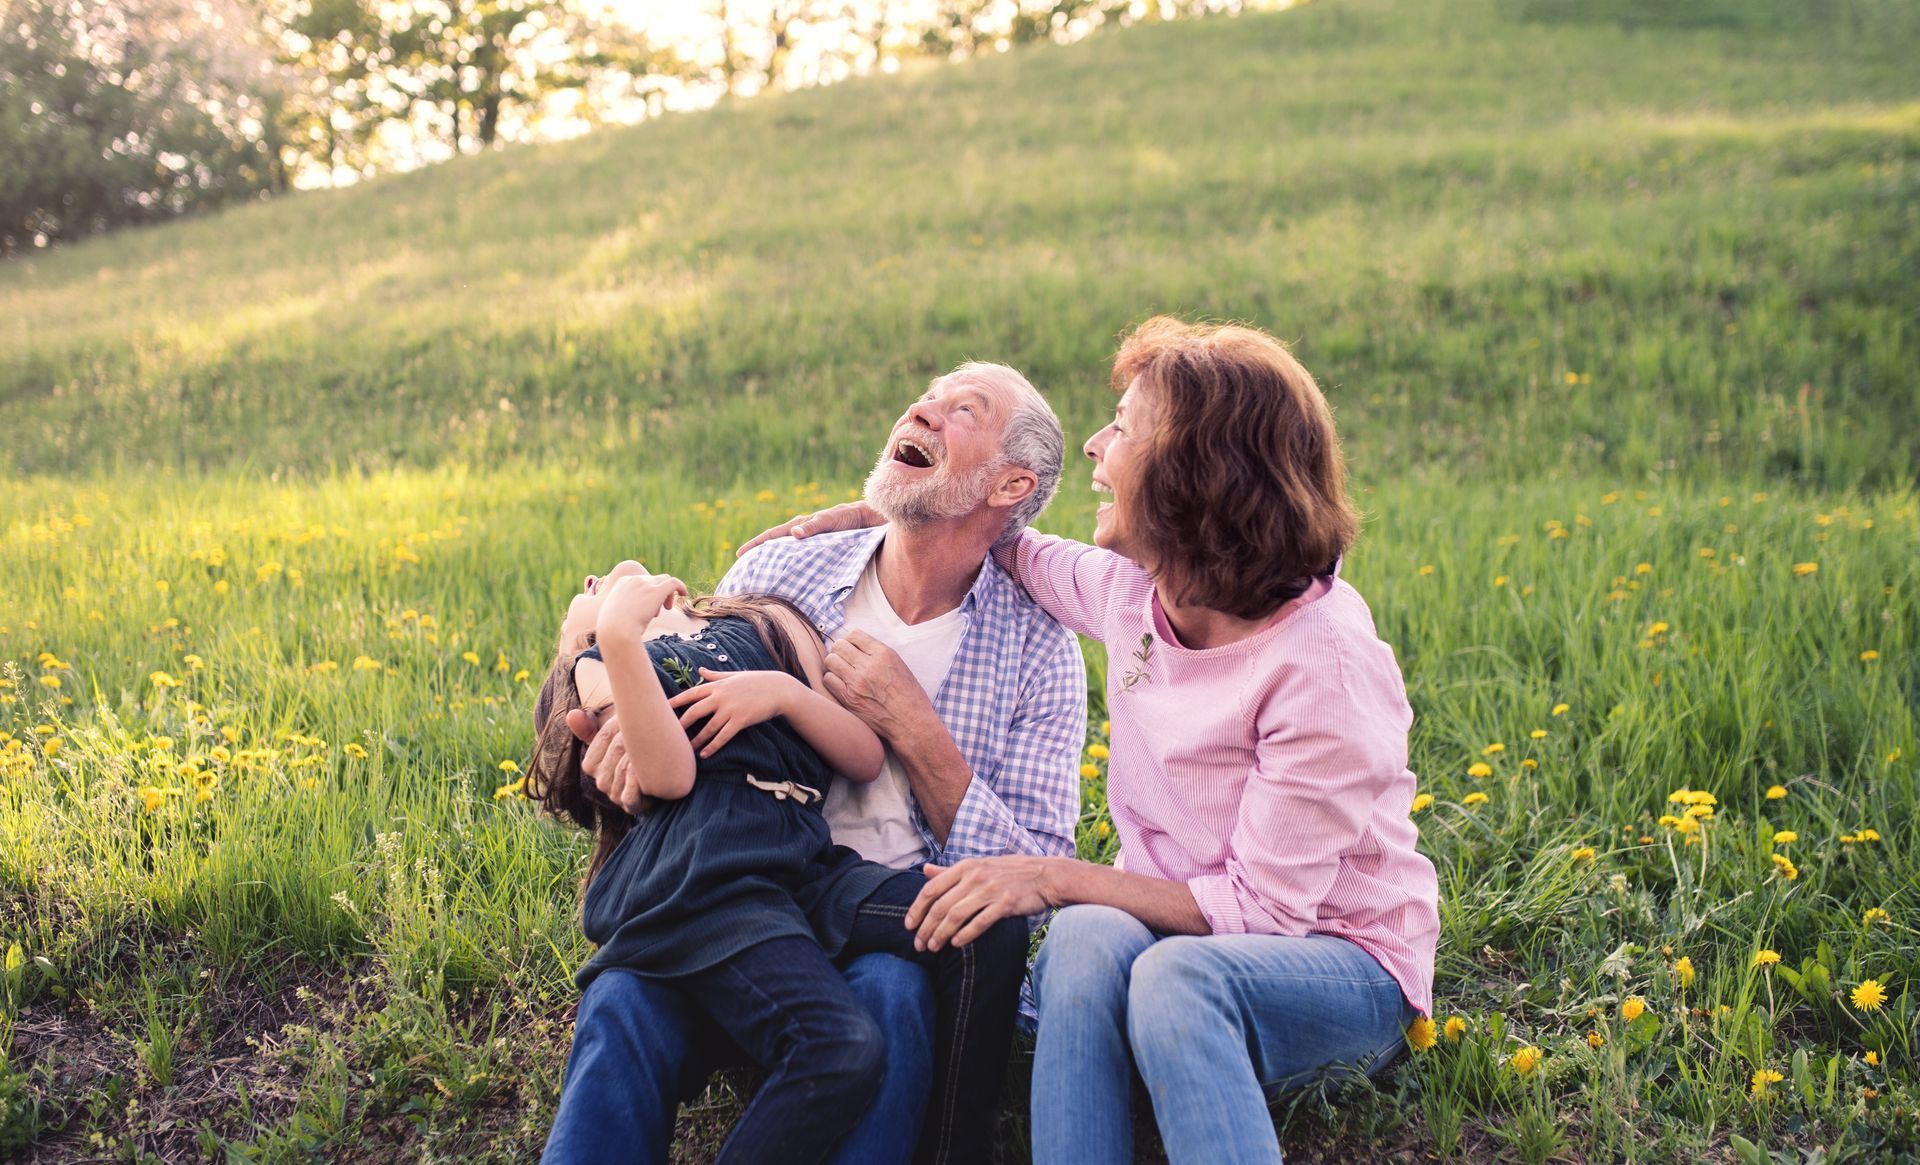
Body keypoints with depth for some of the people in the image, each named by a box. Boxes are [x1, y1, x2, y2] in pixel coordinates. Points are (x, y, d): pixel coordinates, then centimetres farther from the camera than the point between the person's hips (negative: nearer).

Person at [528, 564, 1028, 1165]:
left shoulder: (767, 625, 31)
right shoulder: (593, 663, 22)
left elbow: (867, 759, 20)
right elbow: (669, 776, 0)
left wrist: (787, 693, 4)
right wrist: (618, 635, -5)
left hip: (803, 860, 4)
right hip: (698, 868, -4)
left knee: (994, 930, -21)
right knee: (841, 1050, -31)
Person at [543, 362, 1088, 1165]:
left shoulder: (1039, 654, 0)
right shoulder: (775, 574, 6)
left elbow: (1036, 883, -4)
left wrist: (914, 730, -14)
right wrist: (627, 730, -12)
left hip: (906, 942, -1)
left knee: (890, 990, -35)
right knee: (624, 995, -30)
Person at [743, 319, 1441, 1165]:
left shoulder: (1324, 664, -23)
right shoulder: (1135, 588, -4)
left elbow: (1263, 910, -21)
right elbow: (1020, 551, 20)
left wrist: (1052, 877, -25)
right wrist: (873, 515, 11)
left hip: (1342, 964, -4)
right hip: (1176, 929, 5)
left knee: (1177, 974, -39)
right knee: (1085, 937, -32)